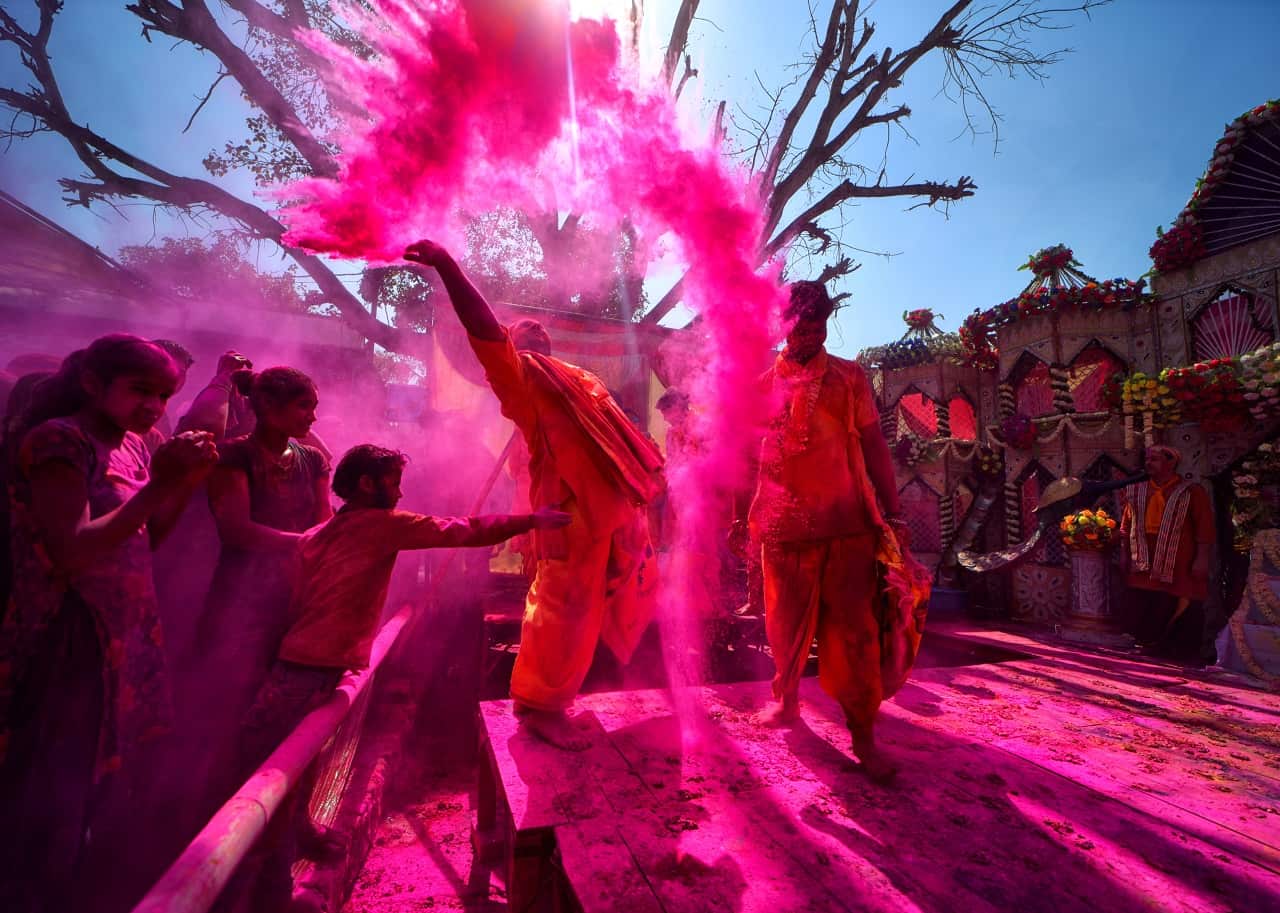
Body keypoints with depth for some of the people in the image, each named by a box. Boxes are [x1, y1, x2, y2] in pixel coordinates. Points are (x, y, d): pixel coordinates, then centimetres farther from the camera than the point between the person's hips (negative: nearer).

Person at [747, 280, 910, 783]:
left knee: (853, 628, 1)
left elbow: (874, 445, 6)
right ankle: (785, 699, 33)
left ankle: (863, 733, 13)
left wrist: (891, 512, 0)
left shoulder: (850, 377, 7)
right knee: (787, 623, 11)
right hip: (784, 524, 1)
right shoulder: (761, 381, 8)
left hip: (848, 521, 0)